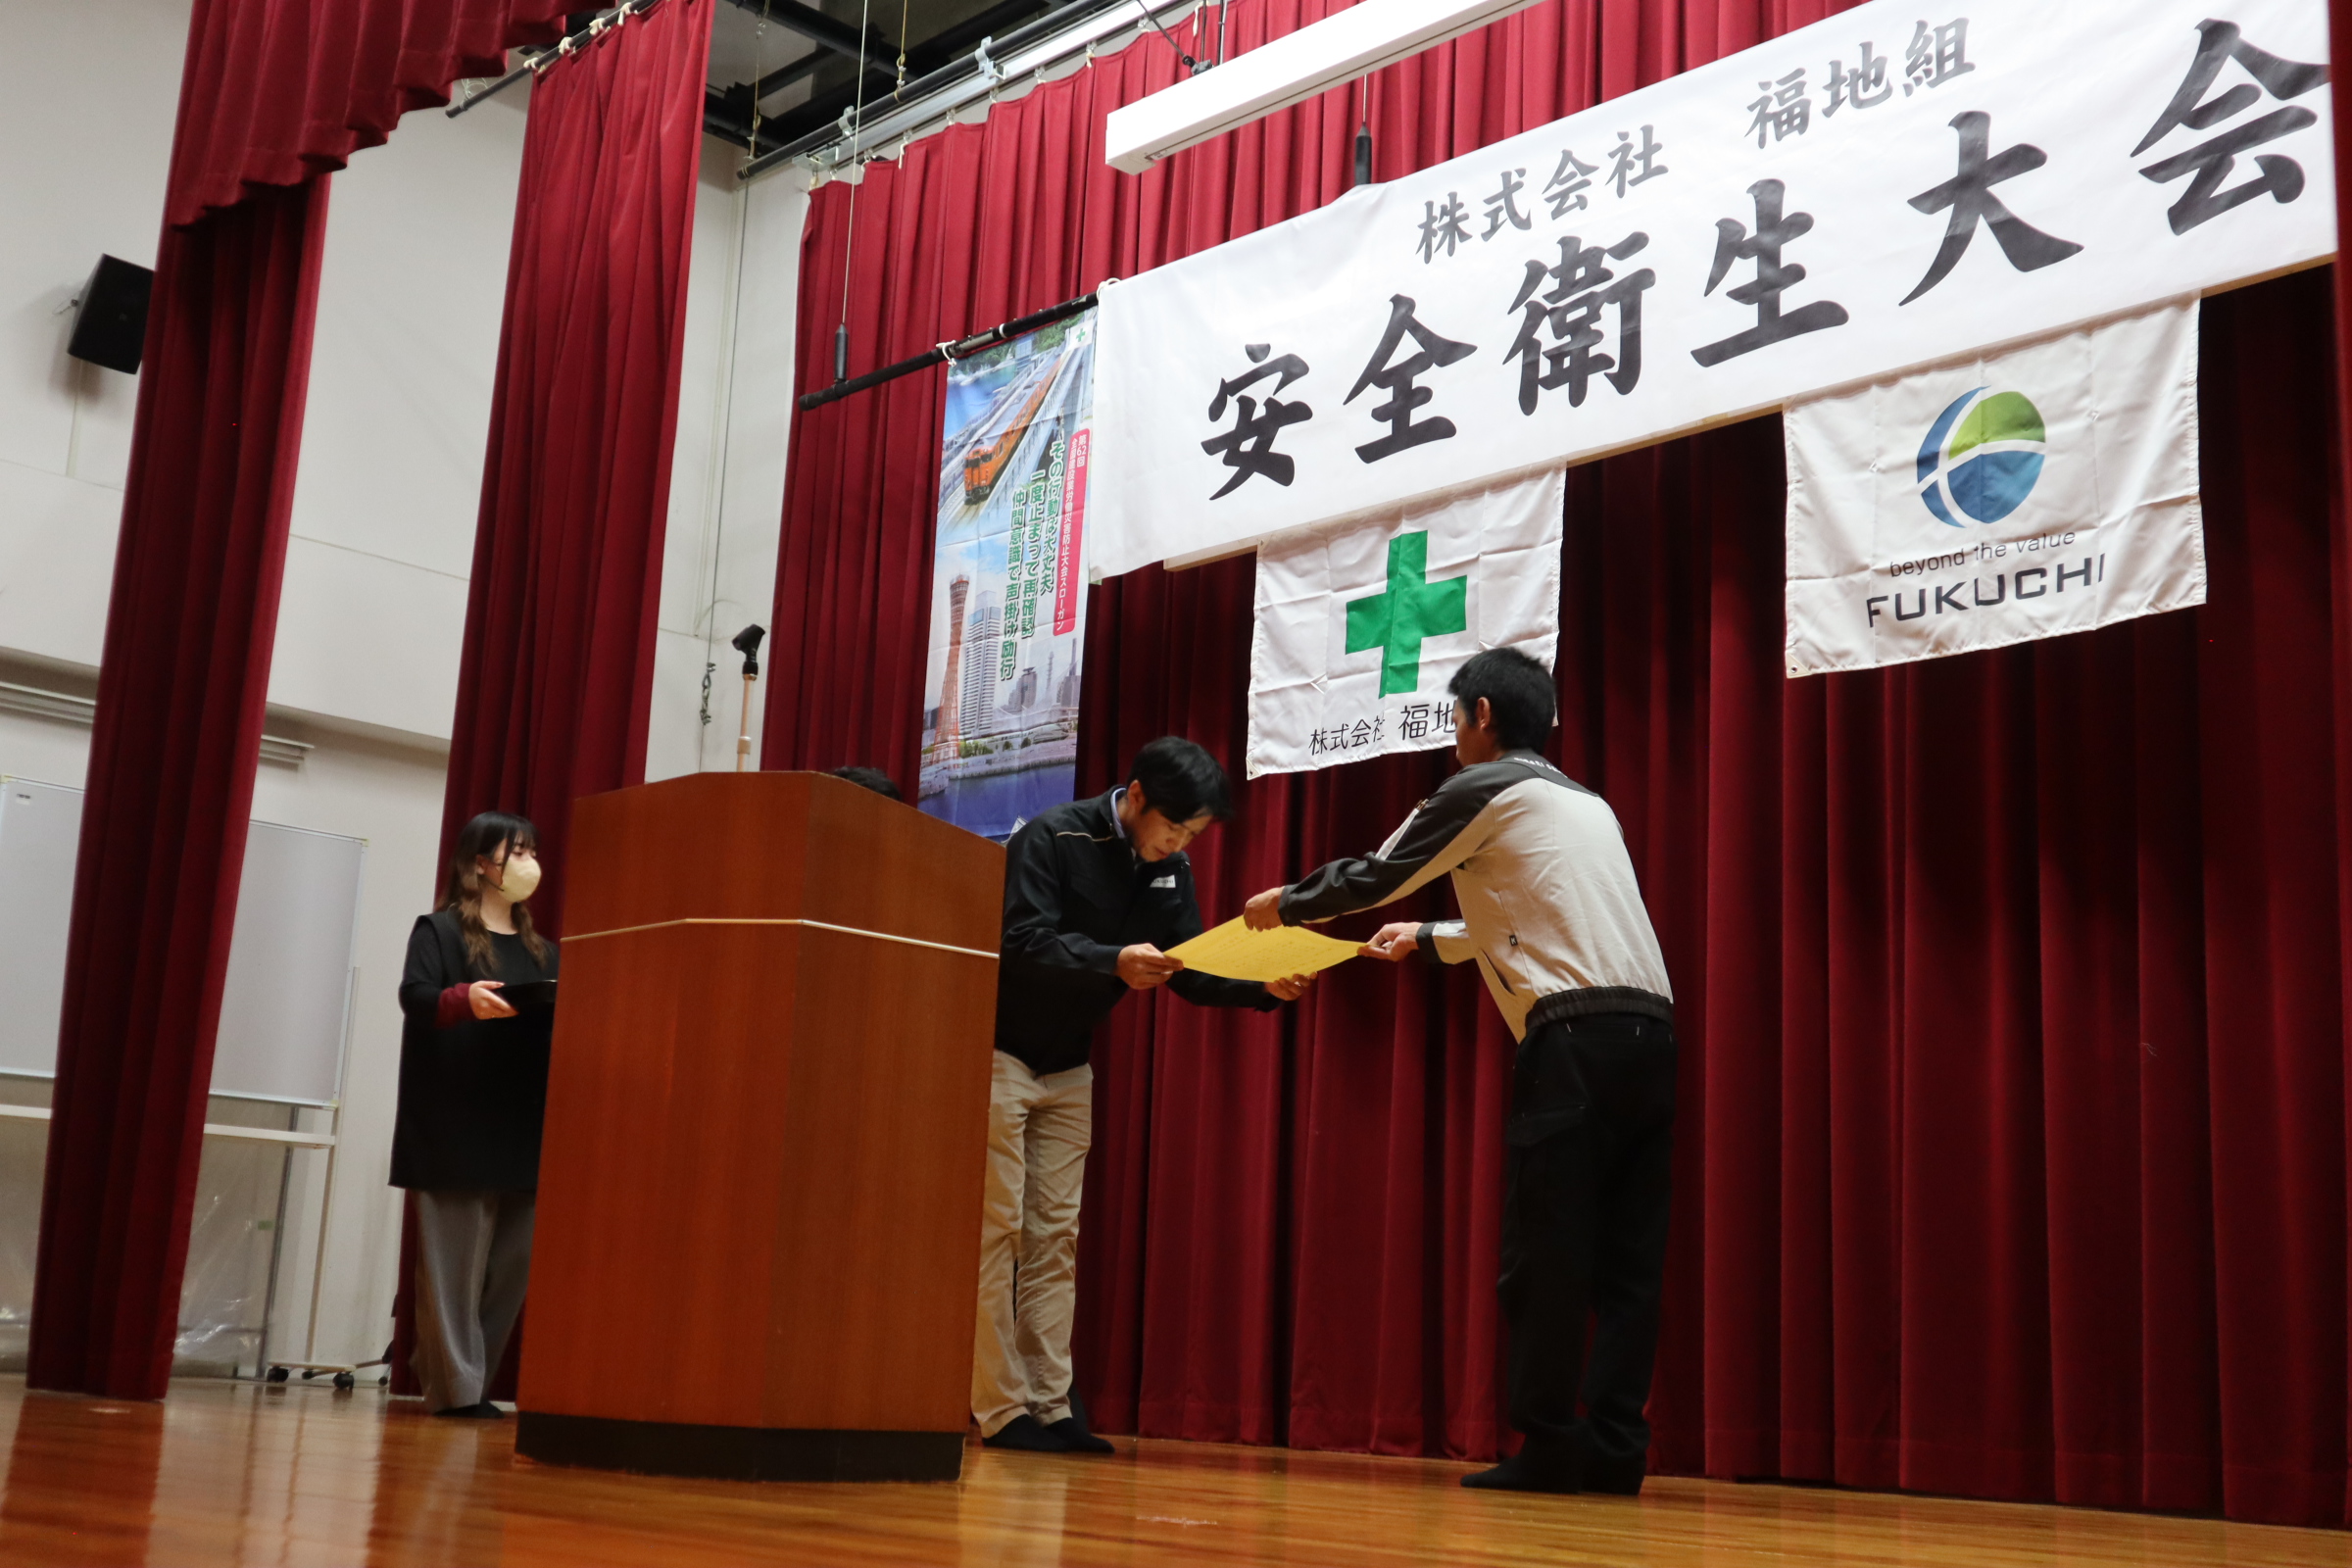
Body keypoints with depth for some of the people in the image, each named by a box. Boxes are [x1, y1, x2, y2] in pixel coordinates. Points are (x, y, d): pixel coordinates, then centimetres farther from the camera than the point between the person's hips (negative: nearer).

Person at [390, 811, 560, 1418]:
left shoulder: (542, 950, 20)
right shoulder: (439, 930, 4)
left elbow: (564, 1024, 16)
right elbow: (414, 997, -11)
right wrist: (465, 1000, -30)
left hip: (522, 1128, 6)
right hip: (456, 1125, -6)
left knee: (515, 1258, 2)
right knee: (456, 1255, -6)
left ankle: (445, 1369, 12)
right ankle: (454, 1386, 0)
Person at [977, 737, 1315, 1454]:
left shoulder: (1170, 873, 1)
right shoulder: (1051, 840, -19)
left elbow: (1191, 970, 0)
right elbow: (1024, 943, -30)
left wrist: (1264, 989, -18)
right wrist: (1114, 962, -45)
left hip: (1069, 1071, 7)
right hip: (999, 1054, -7)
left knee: (1055, 1237, 5)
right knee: (997, 1229, -7)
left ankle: (1050, 1406, 8)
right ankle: (1001, 1410, -3)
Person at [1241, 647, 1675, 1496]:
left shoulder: (1485, 790, 4)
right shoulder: (1588, 805, 27)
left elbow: (1374, 875, 13)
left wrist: (1285, 902, 30)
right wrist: (1427, 937, 50)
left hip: (1577, 1036, -7)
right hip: (1652, 1033, 7)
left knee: (1545, 1255, -3)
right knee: (1627, 1258, 5)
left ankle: (1545, 1449, -2)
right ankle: (1613, 1448, 3)